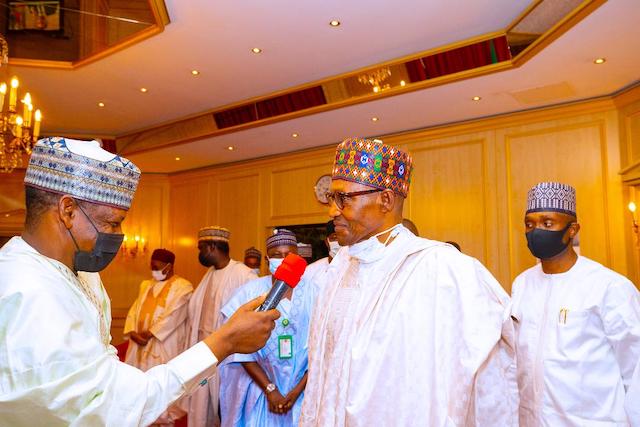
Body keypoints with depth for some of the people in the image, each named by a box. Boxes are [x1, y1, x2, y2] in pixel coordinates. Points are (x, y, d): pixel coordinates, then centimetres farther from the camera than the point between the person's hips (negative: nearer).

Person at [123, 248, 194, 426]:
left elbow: (173, 316, -15)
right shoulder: (146, 285, 15)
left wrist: (149, 334, -16)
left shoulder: (182, 287, -7)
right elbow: (134, 311, 10)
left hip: (164, 348, -6)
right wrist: (133, 332, -7)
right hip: (140, 345, 7)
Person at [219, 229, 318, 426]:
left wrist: (298, 390, -9)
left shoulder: (313, 292, -9)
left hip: (304, 390, 0)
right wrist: (270, 389, -11)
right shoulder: (251, 292, -8)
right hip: (260, 390, 0)